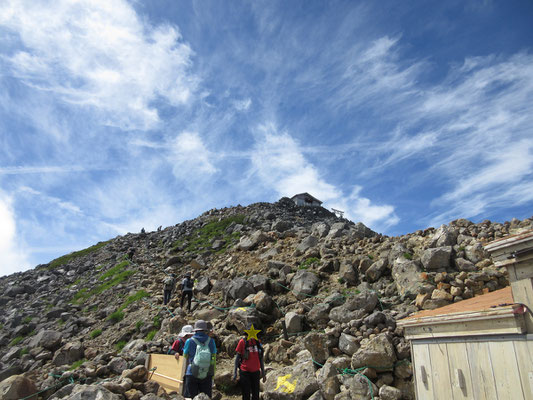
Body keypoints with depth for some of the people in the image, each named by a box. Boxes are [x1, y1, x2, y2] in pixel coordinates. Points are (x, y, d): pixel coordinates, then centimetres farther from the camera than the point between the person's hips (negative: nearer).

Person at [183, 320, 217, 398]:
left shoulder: (189, 341, -6)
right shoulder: (211, 341, -3)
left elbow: (185, 358, 7)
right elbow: (214, 359, 4)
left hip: (192, 374, -1)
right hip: (207, 376, 2)